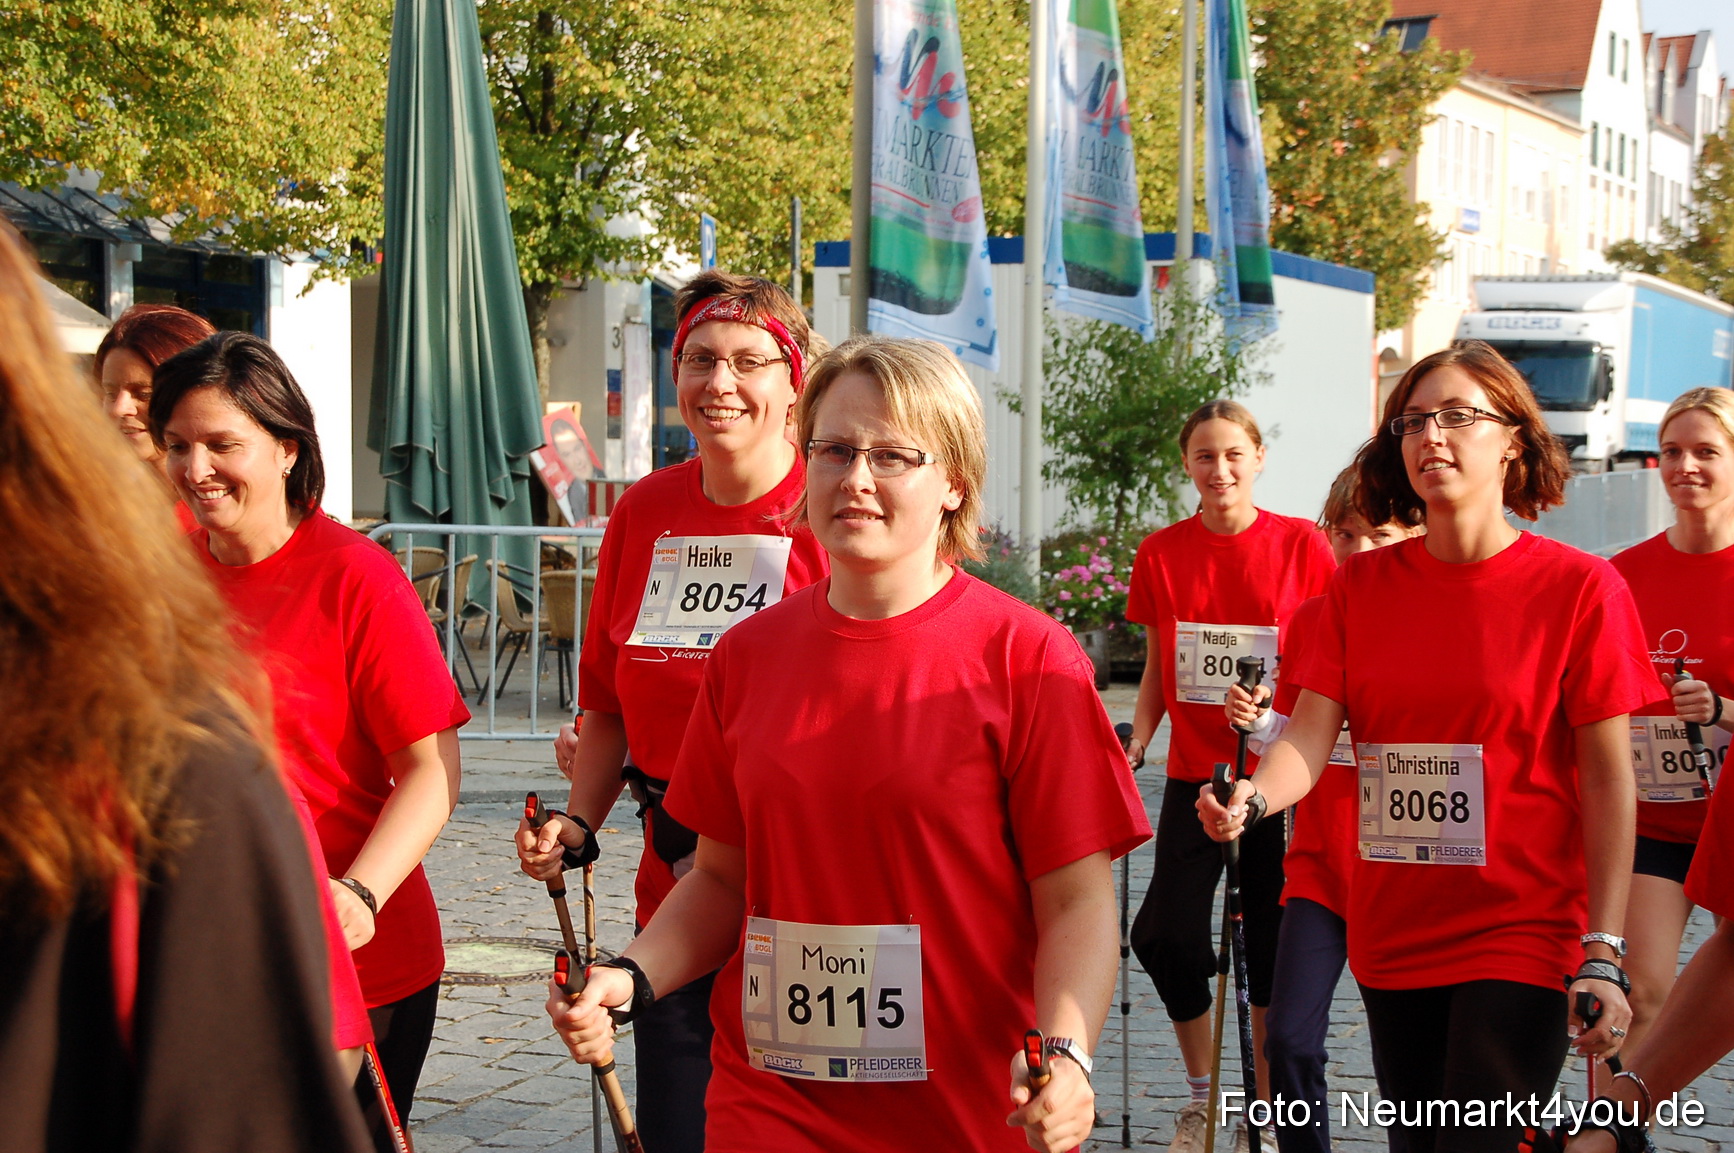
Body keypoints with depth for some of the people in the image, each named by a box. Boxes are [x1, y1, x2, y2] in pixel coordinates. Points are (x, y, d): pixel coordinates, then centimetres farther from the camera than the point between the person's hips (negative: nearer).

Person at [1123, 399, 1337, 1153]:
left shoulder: (1302, 545, -4)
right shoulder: (1162, 553, 2)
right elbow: (1158, 669, 10)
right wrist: (1134, 744, -3)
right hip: (1194, 773, 2)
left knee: (1270, 943, 3)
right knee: (1166, 937, -5)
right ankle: (1201, 1090, 19)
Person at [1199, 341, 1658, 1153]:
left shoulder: (1579, 587, -6)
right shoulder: (1360, 586, 4)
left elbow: (1608, 780, -7)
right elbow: (1310, 733, -4)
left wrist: (1603, 954, -13)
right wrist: (1254, 797, -27)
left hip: (1520, 937, -4)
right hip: (1390, 931, 4)